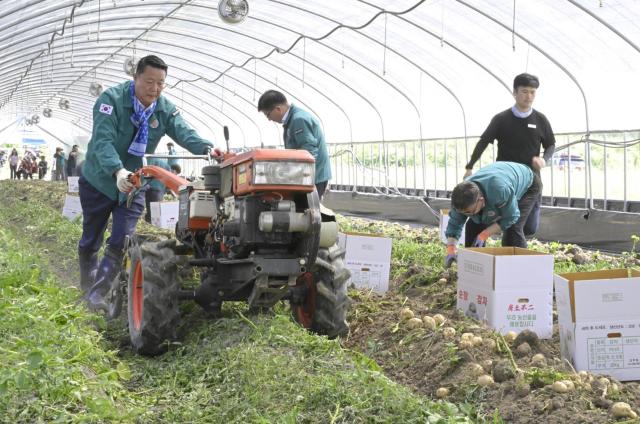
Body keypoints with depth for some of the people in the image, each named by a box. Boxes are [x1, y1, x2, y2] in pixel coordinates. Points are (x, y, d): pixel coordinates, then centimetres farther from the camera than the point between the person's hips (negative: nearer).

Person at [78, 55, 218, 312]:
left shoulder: (165, 109, -7)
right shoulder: (111, 99, -22)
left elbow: (184, 133, -22)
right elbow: (103, 141, -34)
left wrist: (206, 148, -44)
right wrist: (118, 171, -51)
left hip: (133, 184, 3)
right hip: (100, 180, -3)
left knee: (121, 242, -8)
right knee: (90, 240, 13)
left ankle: (98, 293, -2)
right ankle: (87, 285, 35)